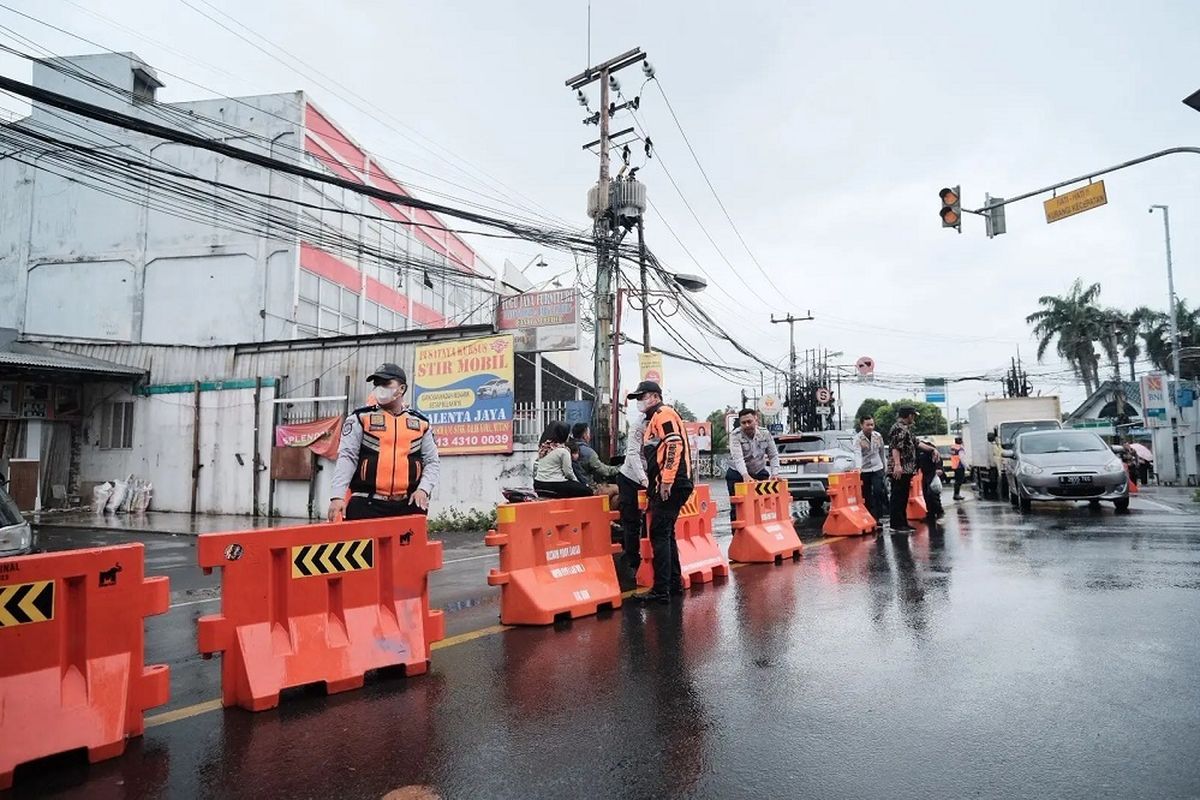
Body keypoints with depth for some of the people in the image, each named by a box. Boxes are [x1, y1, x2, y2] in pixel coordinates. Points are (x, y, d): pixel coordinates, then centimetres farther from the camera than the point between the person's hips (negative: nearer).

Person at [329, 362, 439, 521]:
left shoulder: (421, 423, 11)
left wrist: (423, 489, -6)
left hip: (409, 505, 2)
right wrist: (338, 496, -13)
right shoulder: (360, 418, 5)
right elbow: (347, 457, -2)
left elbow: (432, 462, 12)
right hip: (365, 504, -2)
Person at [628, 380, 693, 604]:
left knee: (659, 534, -10)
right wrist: (653, 485, 21)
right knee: (665, 534, 15)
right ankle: (675, 583, 24)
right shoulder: (654, 419, 25)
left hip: (671, 485, -10)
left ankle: (661, 590, -8)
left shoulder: (664, 414, -7)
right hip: (665, 485, 10)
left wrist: (666, 481, -23)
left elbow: (675, 445, -20)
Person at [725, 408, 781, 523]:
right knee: (737, 508, -5)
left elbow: (773, 455, -2)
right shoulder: (735, 436, -18)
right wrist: (745, 475, -48)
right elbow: (737, 458, -33)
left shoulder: (765, 434, -5)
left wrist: (775, 473, -18)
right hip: (738, 475, -3)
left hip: (760, 473, 3)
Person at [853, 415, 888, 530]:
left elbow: (882, 452, 12)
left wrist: (885, 467, 15)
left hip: (878, 469, 2)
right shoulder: (858, 439, -14)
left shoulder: (878, 436, -1)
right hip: (864, 471, -2)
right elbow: (858, 454, -29)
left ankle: (878, 518, -8)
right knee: (866, 496, 5)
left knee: (878, 492, -13)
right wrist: (858, 467, -45)